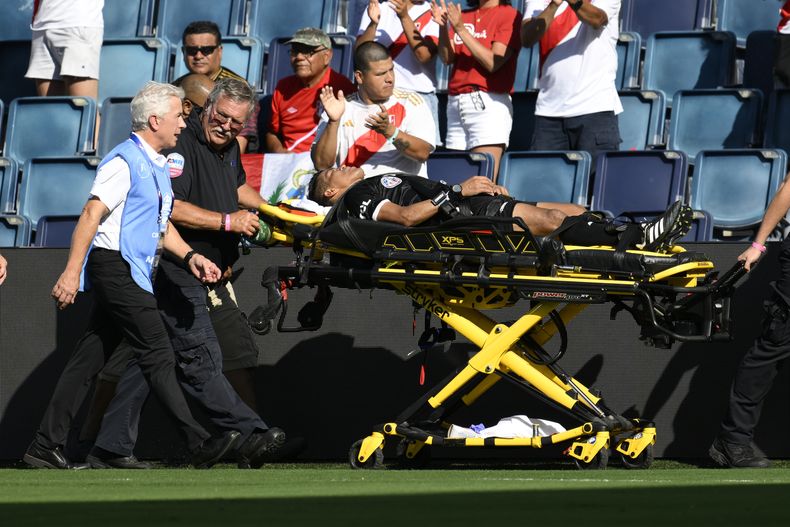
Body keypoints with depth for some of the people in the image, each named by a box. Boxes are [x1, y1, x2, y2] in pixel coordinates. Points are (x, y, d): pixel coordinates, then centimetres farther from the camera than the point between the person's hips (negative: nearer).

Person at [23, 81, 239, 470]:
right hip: (116, 267, -10)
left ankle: (46, 447, 8)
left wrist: (189, 256, 12)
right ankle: (199, 444, -13)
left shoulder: (157, 167, 19)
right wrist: (72, 273, -22)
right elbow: (91, 216, -17)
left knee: (89, 359, 7)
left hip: (135, 274, 10)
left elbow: (161, 224, 27)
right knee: (157, 355, -11)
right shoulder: (124, 162, -12)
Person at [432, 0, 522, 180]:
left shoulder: (510, 16, 0)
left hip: (488, 103, -6)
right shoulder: (462, 16, 18)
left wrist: (461, 28, -11)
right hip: (455, 103, 6)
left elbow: (493, 62, -9)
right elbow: (447, 58, 8)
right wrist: (443, 26, -9)